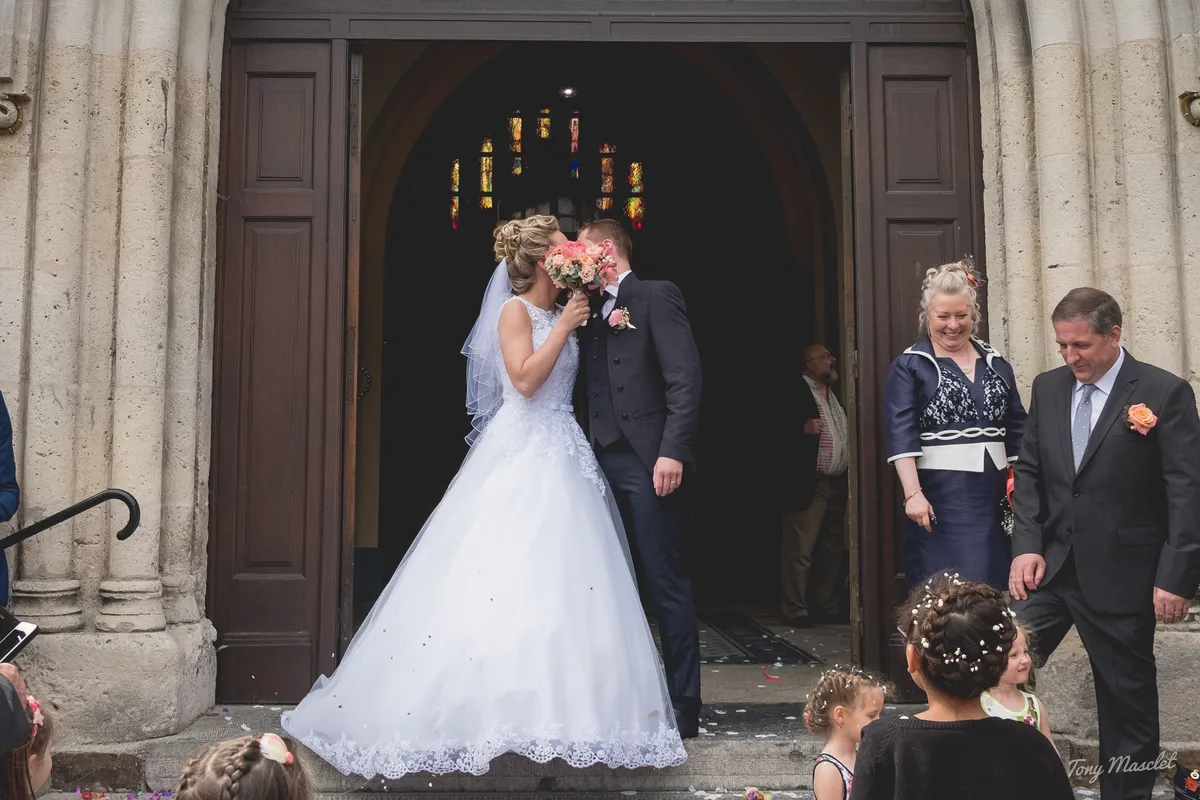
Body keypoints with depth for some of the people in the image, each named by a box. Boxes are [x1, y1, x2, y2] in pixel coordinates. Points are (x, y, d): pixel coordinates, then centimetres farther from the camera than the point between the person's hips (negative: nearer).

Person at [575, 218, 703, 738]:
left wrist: (672, 451, -19)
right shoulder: (592, 310, 20)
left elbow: (685, 377, -12)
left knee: (666, 585, -3)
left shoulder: (656, 295, -1)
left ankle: (682, 708, 5)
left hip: (646, 461, -7)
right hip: (601, 461, 7)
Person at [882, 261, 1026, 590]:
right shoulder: (909, 367, 0)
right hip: (938, 499, -4)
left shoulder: (996, 365, 14)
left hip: (993, 497, 4)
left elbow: (1017, 431, 16)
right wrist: (913, 494, -19)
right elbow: (901, 434, -10)